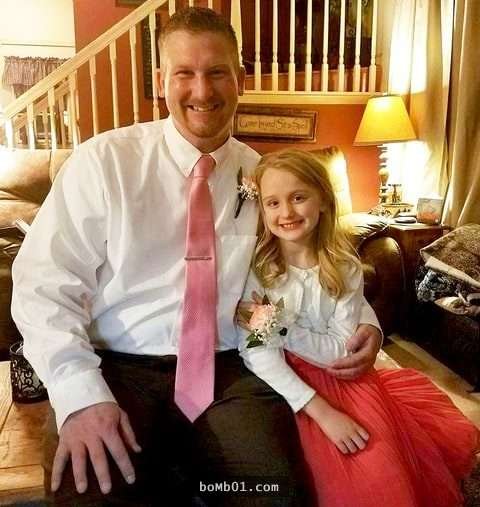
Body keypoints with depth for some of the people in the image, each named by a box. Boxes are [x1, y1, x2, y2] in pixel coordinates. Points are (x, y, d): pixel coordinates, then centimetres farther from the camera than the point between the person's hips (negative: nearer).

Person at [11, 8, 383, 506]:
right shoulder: (103, 160, -2)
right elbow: (43, 282, -6)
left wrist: (363, 317, -2)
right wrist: (81, 393, -18)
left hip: (228, 373, 3)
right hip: (118, 369, -2)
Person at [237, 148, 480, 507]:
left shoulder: (345, 268, -6)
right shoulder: (253, 266, -11)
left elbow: (341, 351, -10)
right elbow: (256, 354, -16)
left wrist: (280, 328, -23)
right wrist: (321, 411, -22)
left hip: (345, 382, 3)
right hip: (286, 388, -2)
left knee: (385, 472, -10)